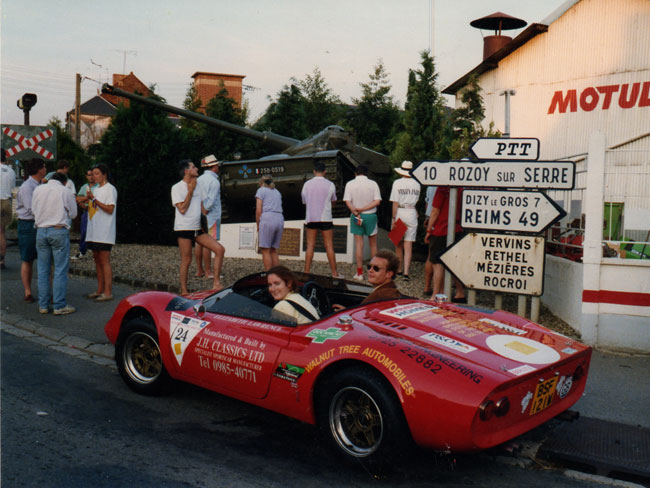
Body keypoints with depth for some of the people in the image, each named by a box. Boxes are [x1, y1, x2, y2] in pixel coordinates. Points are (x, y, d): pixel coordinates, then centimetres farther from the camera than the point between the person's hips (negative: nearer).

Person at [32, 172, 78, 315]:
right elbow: (73, 214, 3)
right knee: (61, 270, 0)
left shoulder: (38, 189, 8)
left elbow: (34, 210, 15)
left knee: (43, 270, 10)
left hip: (41, 230, 4)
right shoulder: (66, 191, -3)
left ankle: (43, 305, 14)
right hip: (59, 231, -4)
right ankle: (59, 306, 0)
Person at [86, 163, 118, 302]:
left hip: (104, 233, -9)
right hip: (93, 231, 9)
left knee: (105, 262, -8)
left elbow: (110, 209, -17)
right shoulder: (95, 189, 19)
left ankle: (108, 292, -5)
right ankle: (100, 290, 19)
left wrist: (94, 199, -18)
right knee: (97, 261, 12)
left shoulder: (110, 189, -8)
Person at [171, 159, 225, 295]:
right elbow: (182, 209, -15)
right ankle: (184, 291, 10)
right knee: (186, 259, -3)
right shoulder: (177, 188, -6)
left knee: (219, 249, -5)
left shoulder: (197, 186, 16)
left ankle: (216, 283, -2)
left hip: (197, 228, 7)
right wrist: (190, 191, -11)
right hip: (183, 228, -7)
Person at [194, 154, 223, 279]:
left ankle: (199, 270, 14)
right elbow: (211, 200, -17)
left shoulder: (199, 180, 13)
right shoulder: (214, 181, -10)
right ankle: (208, 272, -3)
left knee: (199, 243, 8)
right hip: (211, 216, -8)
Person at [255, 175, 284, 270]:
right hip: (280, 220, 6)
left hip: (268, 220, -6)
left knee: (265, 250, -3)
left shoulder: (261, 190, 6)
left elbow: (258, 210, -3)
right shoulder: (277, 192, 25)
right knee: (274, 251, 11)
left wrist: (258, 226, 4)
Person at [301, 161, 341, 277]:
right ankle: (334, 273, 4)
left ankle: (306, 272, 1)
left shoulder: (307, 184, 3)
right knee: (329, 246, 2)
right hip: (325, 218, -2)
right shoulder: (330, 184, -2)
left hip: (310, 218, 2)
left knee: (310, 245, 4)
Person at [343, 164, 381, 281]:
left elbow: (347, 201, -11)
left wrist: (356, 212, -17)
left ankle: (359, 273, 1)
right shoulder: (373, 184, 0)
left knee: (358, 244, 2)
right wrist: (363, 209, -11)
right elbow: (377, 201, -9)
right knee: (373, 244, 13)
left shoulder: (350, 184, -1)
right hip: (371, 215, 0)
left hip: (356, 216, 0)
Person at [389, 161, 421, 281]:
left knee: (398, 243, 13)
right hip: (412, 214, 2)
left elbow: (395, 203, -10)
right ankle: (406, 272, -10)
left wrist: (394, 218, -7)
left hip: (400, 213, -2)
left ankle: (399, 269, 23)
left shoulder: (397, 183, -6)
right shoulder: (416, 184, 4)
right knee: (408, 245, 0)